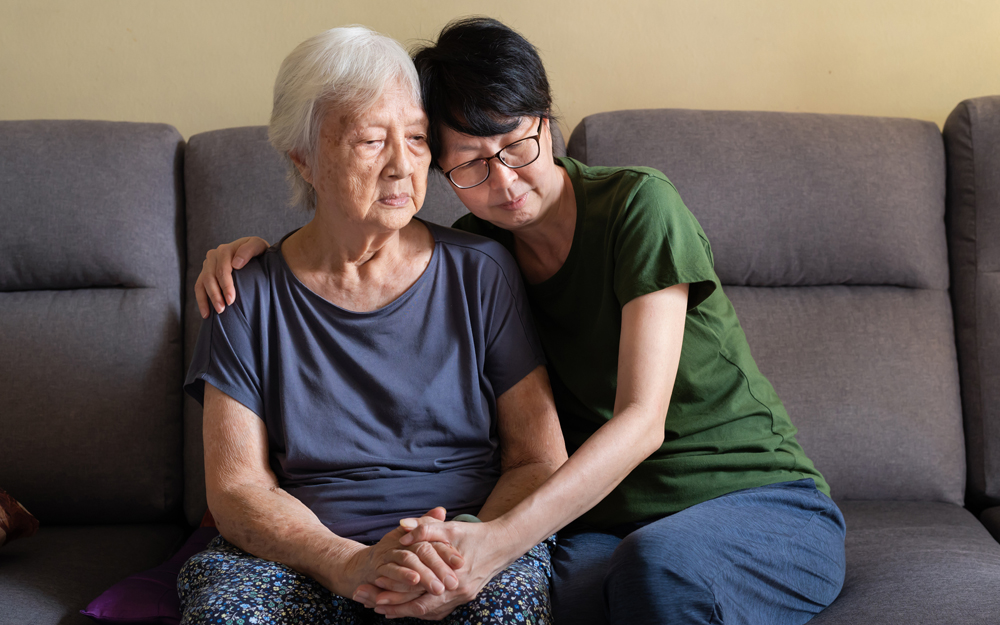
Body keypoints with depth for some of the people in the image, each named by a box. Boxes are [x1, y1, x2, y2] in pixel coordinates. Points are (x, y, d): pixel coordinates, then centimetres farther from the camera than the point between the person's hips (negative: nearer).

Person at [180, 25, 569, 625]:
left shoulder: (481, 272, 4)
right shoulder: (249, 297, 3)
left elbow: (540, 462, 2)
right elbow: (236, 488, -2)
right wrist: (348, 565, -21)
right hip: (300, 563, 0)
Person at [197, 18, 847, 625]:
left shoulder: (639, 204, -13)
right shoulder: (475, 251, 4)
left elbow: (641, 422, -23)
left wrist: (496, 540, -36)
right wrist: (257, 249, 0)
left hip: (762, 501, -2)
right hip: (606, 527, 3)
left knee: (661, 563, -39)